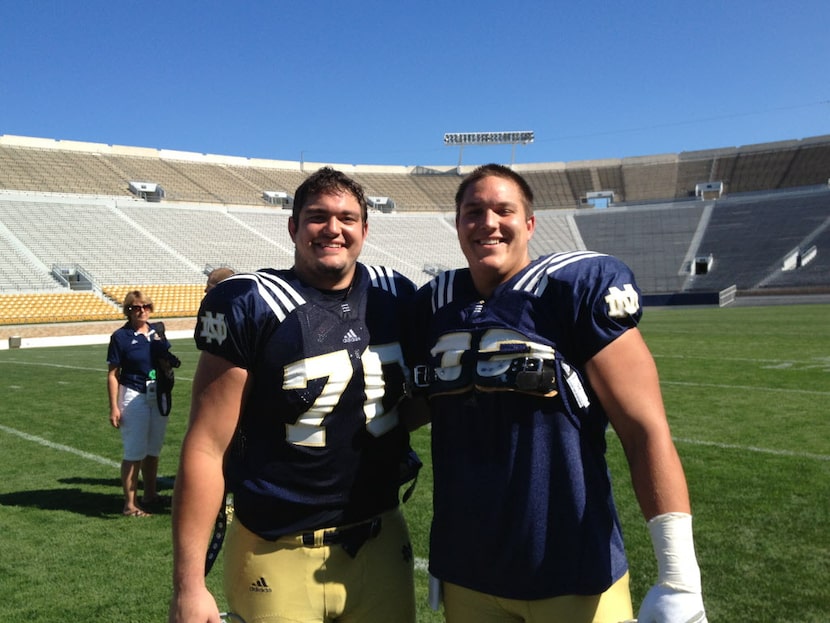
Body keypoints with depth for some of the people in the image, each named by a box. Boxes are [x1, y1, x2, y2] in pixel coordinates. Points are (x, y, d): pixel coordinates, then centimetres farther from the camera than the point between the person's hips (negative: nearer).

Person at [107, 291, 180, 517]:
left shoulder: (157, 331, 5)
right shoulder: (121, 336, -8)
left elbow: (167, 359, 17)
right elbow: (113, 374, -9)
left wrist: (171, 362, -7)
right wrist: (113, 407, -13)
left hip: (159, 396, 5)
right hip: (133, 397, -5)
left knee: (153, 449, 14)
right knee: (134, 452, -3)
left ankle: (150, 495, 28)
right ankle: (130, 503, 5)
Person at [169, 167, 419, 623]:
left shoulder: (396, 296, 1)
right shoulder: (250, 306, -14)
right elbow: (207, 446, -14)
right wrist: (188, 584, -14)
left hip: (380, 541, 4)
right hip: (278, 553, -3)